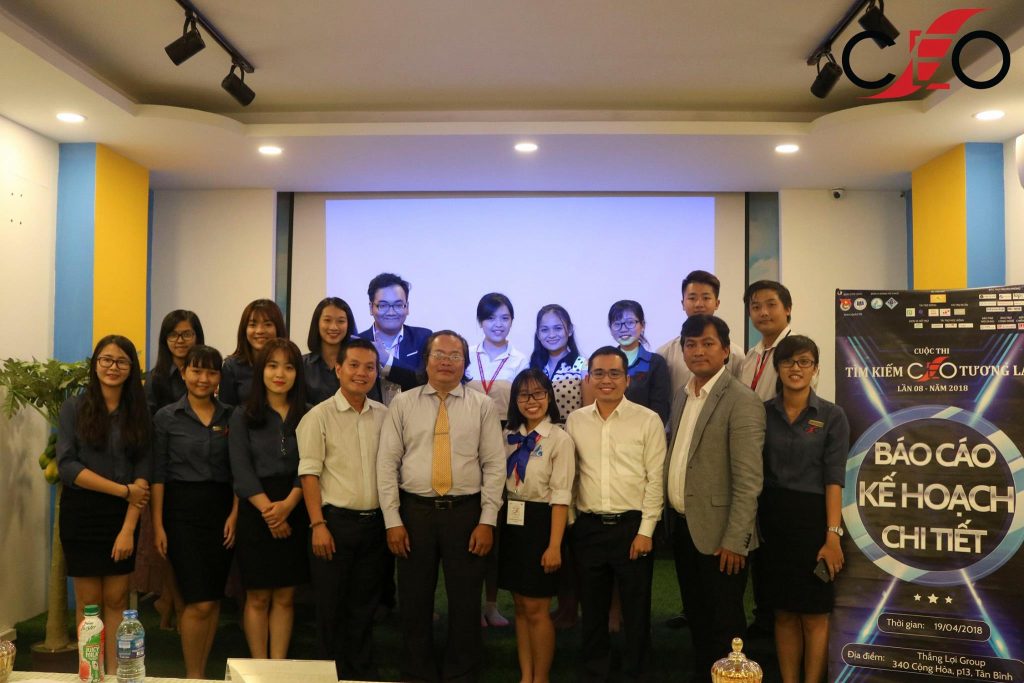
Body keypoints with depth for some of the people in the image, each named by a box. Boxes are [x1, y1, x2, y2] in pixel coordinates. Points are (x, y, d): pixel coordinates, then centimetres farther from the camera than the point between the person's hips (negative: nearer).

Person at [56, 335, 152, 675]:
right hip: (81, 515, -1)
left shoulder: (139, 413, 3)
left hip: (123, 517, 1)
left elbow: (144, 474, -3)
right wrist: (123, 489, -15)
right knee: (88, 601, 5)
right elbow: (67, 465, -10)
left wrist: (129, 528, -13)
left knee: (116, 599, 4)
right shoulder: (74, 407, -1)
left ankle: (115, 672, 12)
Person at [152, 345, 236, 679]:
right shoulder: (167, 417, -1)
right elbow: (158, 474, -2)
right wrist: (157, 525, -6)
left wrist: (235, 514, -4)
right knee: (200, 602, -6)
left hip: (222, 510, 3)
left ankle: (201, 672, 24)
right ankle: (192, 675, 11)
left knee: (213, 599, 9)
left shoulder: (231, 417, 5)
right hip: (183, 510, -3)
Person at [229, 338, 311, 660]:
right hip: (256, 514, -1)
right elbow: (242, 471, -6)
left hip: (294, 513, 2)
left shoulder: (307, 417, 5)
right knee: (258, 597, 6)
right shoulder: (243, 417, 1)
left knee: (285, 597, 8)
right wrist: (269, 509, -16)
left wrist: (287, 505, -18)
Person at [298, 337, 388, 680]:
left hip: (375, 522, 4)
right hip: (336, 521, -3)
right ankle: (332, 674, 22)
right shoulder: (319, 416, -5)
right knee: (331, 607, 7)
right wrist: (318, 525, -13)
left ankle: (364, 673, 26)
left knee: (365, 606, 14)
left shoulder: (384, 416, 7)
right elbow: (309, 474, -8)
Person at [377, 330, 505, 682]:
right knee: (414, 601, 9)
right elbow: (387, 464, 1)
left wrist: (487, 520, -6)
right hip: (415, 511, 1)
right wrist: (393, 520, -4)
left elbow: (495, 465, 1)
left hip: (466, 512, 0)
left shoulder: (483, 406, 3)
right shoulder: (403, 403, 4)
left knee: (466, 602, 7)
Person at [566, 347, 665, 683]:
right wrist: (568, 523, 5)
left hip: (632, 526, -3)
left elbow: (655, 479, -5)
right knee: (592, 610, 14)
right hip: (588, 527, 3)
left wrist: (646, 530, -9)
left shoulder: (648, 420, -4)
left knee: (636, 611, 8)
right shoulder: (575, 420, 6)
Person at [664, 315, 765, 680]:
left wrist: (734, 541, -19)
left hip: (717, 535, -7)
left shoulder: (741, 401, -14)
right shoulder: (682, 398, 10)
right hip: (682, 527, 7)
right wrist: (672, 519, 8)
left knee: (724, 626, 6)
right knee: (696, 619, 19)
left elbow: (749, 480, -18)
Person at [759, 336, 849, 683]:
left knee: (814, 614, 5)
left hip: (813, 518, -2)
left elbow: (834, 479, -9)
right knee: (784, 612, 11)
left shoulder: (832, 416, -3)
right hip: (772, 520, 2)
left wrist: (833, 535, -15)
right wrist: (752, 525, -1)